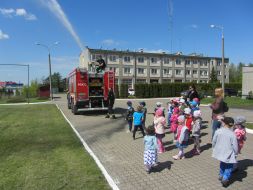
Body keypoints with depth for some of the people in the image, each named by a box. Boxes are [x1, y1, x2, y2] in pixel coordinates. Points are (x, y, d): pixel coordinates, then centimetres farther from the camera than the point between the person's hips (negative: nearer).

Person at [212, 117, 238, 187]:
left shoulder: (218, 131, -14)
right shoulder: (232, 134, -22)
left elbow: (214, 141, -3)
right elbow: (235, 146, -15)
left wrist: (214, 148, 16)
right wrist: (236, 153, 5)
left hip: (220, 152, 4)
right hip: (229, 154, -4)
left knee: (222, 164, 28)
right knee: (229, 167, 18)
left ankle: (221, 175, 41)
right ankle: (225, 178, 12)